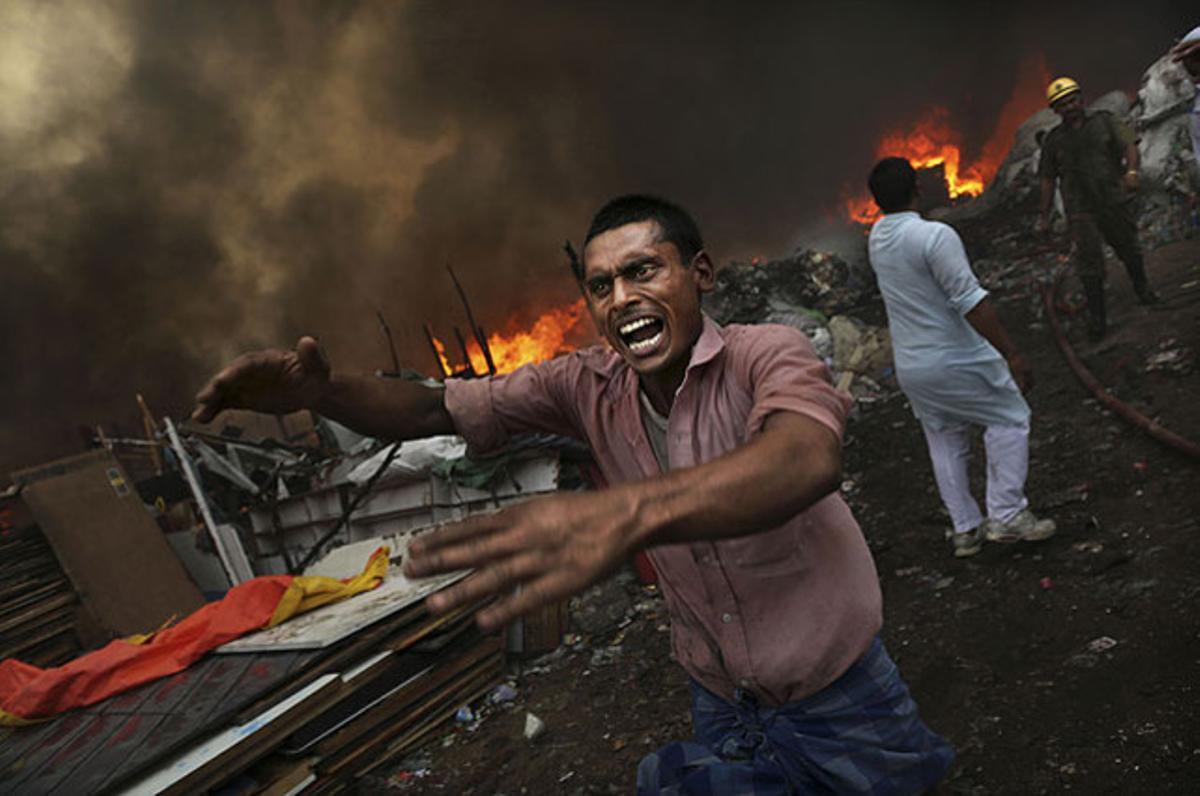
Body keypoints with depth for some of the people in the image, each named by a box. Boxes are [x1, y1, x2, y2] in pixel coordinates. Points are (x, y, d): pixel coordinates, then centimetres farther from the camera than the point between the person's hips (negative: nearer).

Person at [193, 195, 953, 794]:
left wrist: (629, 511, -63)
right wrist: (323, 388, -31)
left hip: (840, 704, -2)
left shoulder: (768, 354, -23)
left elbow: (809, 460, -45)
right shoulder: (589, 385, -11)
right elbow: (437, 409, -10)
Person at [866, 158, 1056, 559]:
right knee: (1009, 419, 11)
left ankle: (965, 529, 21)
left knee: (946, 444, 17)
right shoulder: (935, 236, -21)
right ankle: (1007, 515, 7)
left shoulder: (877, 237, 3)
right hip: (955, 360, -7)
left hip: (909, 367, 7)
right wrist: (1012, 354, -21)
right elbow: (970, 301, -24)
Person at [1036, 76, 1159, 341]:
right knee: (1089, 262, -5)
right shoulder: (1054, 140, 4)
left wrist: (1132, 170, -22)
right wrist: (1045, 216, 5)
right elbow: (1048, 180, 6)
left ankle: (1142, 287, 42)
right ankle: (1096, 315, 1)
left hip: (1115, 201, 1)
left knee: (1129, 249, 16)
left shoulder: (1104, 120, 5)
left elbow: (1128, 145, -2)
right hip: (1081, 211, -1)